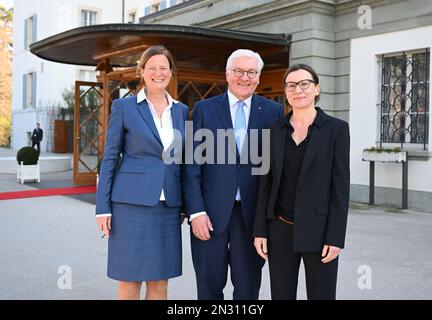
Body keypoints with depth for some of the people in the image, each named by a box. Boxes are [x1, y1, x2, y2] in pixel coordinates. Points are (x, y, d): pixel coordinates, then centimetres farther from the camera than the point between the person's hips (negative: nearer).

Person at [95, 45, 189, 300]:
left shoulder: (182, 110, 11)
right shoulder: (124, 107, 1)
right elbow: (110, 158, 0)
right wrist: (103, 207, -5)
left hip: (169, 205, 4)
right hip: (131, 202, -3)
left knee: (160, 280, 9)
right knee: (130, 280, 2)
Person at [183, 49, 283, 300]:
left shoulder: (273, 111, 5)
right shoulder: (204, 109, 3)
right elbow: (192, 163, -1)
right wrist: (196, 211, -8)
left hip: (253, 213, 1)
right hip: (211, 212, 0)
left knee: (248, 287, 10)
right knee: (209, 286, 11)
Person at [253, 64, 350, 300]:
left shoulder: (336, 128, -4)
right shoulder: (275, 130, 5)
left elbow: (341, 184, -7)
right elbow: (266, 182, 6)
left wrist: (335, 237, -11)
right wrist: (259, 230, 1)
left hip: (318, 230, -3)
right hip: (280, 230, 3)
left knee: (321, 294, 5)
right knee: (281, 295, 10)